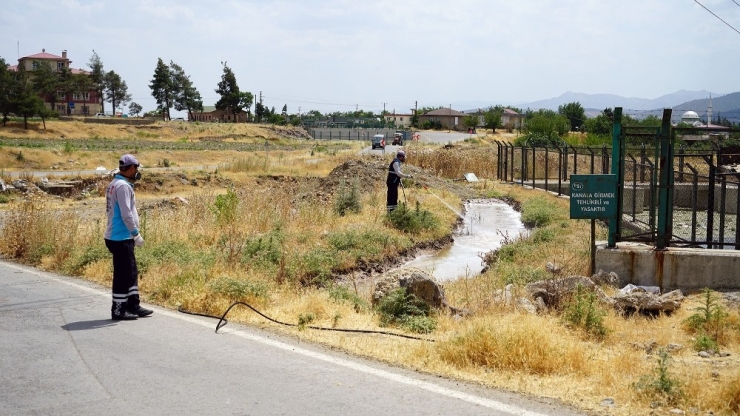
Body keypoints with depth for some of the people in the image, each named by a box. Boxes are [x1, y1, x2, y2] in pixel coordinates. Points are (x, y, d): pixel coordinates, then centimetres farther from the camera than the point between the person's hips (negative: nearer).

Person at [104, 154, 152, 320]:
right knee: (123, 274, -4)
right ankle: (118, 310, 3)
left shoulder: (114, 184, 16)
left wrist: (133, 234, 17)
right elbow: (126, 214, -21)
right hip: (121, 238, -10)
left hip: (119, 236, 10)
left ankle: (133, 305, 22)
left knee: (131, 272, 15)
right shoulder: (123, 186, -16)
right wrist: (136, 234, -16)